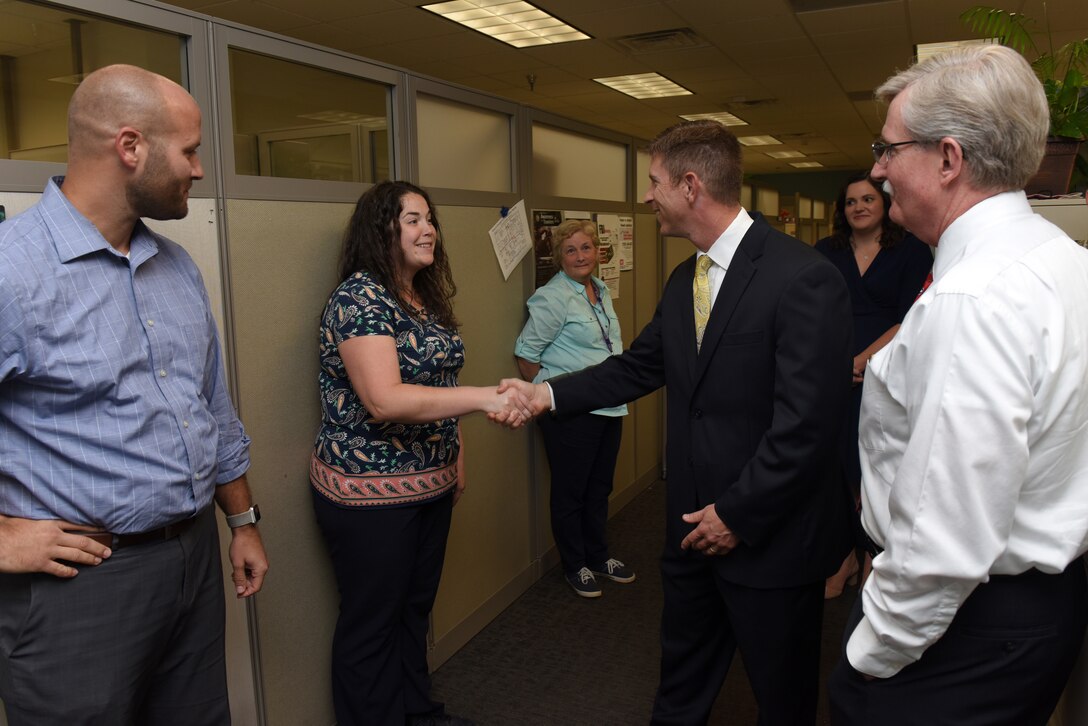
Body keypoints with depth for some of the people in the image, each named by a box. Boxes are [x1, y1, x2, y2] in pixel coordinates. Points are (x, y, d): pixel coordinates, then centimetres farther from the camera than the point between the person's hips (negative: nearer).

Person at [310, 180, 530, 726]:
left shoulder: (427, 298, 9)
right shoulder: (359, 298, -18)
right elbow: (384, 399, -29)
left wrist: (457, 458, 16)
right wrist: (484, 398, -33)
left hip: (431, 484, 8)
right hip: (370, 494, -8)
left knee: (416, 606, 21)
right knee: (372, 622, 8)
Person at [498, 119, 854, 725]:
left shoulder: (804, 277, -21)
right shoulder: (684, 279, 7)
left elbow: (809, 422, -24)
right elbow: (639, 366, 11)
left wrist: (739, 514, -18)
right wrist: (548, 394, 1)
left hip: (769, 535, -7)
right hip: (695, 526, 7)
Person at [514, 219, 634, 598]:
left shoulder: (601, 290, 10)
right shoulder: (552, 298, -15)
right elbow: (525, 353, -14)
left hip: (609, 409, 8)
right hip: (571, 413, -8)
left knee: (600, 487, 19)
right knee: (571, 492, 7)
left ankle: (598, 556, 35)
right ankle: (575, 566, 24)